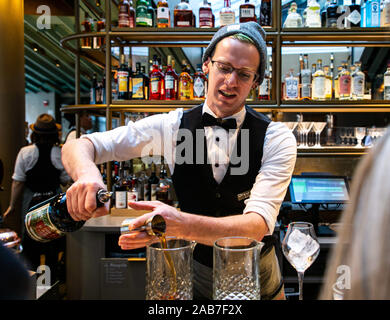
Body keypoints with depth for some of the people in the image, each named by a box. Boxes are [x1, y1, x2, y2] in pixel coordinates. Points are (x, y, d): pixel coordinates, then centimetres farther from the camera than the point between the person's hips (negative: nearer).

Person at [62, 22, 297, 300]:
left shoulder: (277, 139, -20)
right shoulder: (174, 126, -14)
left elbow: (258, 226, -32)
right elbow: (77, 146, -15)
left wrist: (179, 224, -49)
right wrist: (86, 172, -40)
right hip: (196, 274, 1)